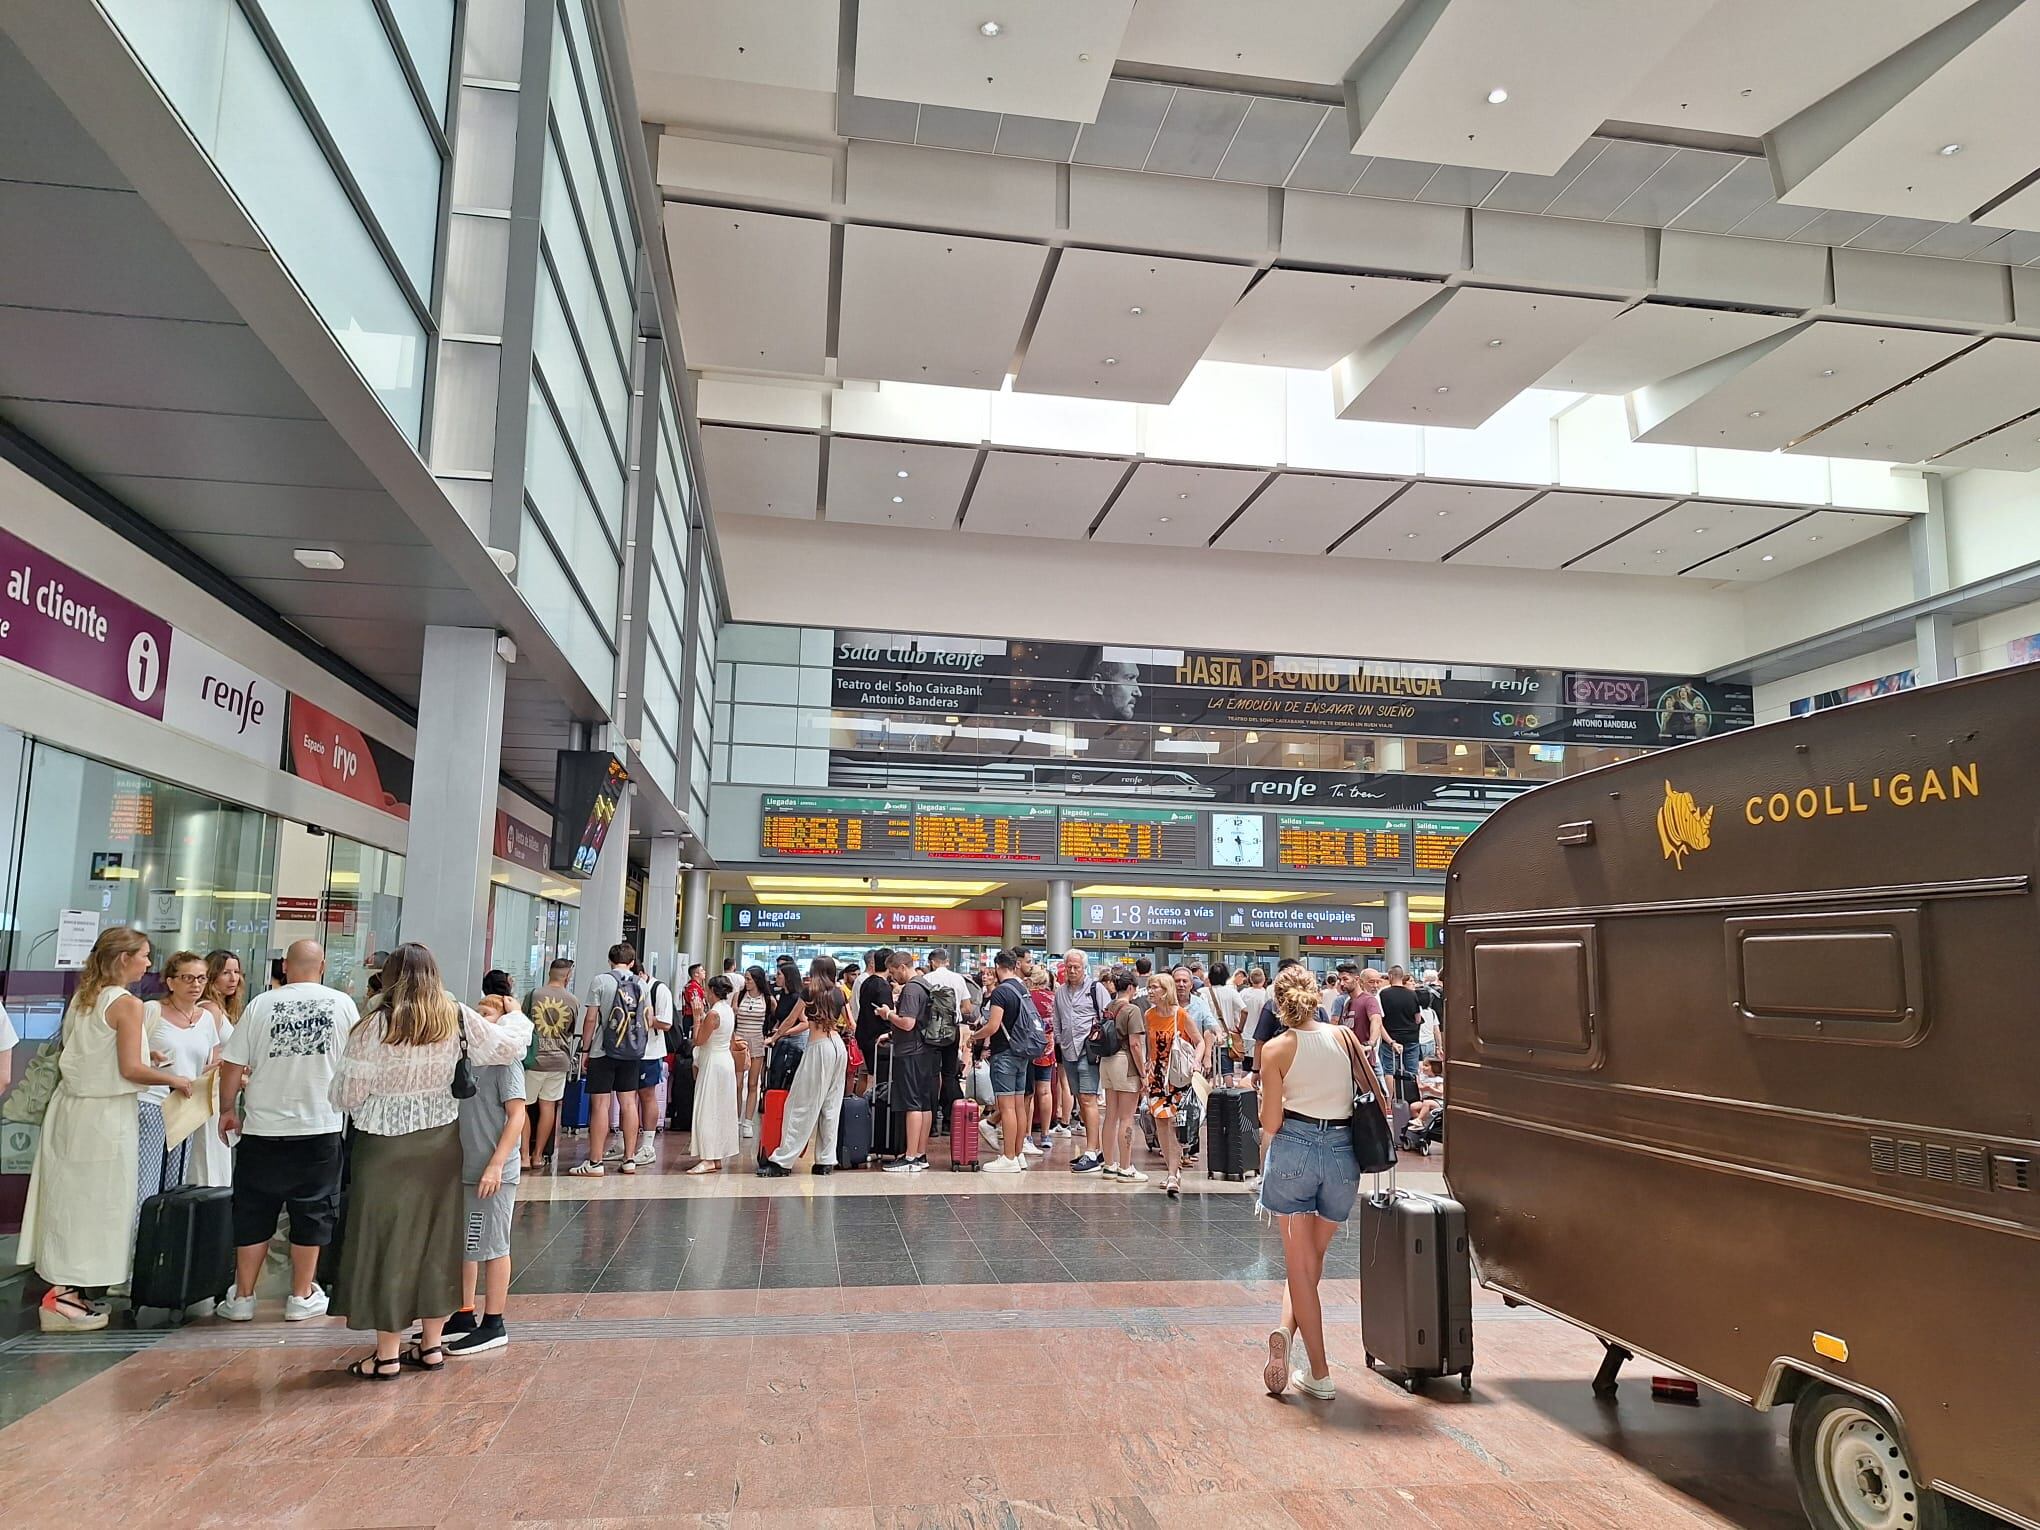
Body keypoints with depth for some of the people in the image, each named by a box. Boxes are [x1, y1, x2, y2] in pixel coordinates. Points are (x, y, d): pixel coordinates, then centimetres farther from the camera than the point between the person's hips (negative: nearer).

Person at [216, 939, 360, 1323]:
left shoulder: (261, 1004, -4)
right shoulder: (342, 1004, -3)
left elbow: (232, 1066, -1)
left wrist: (228, 1108, 13)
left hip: (263, 1130, 0)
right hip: (321, 1126, 0)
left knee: (253, 1213, 13)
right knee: (311, 1213, 10)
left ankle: (242, 1298, 20)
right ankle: (301, 1297, 18)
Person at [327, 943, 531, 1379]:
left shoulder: (376, 1024, -13)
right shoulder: (456, 1018, -3)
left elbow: (348, 1093, -10)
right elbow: (508, 1045, 5)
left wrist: (340, 1097, 14)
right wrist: (517, 1017, 25)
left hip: (387, 1147, -4)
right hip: (441, 1141, 4)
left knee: (387, 1242, 6)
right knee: (437, 1240, 13)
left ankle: (387, 1356, 14)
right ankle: (431, 1345, 24)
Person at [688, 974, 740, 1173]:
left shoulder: (713, 1013, -19)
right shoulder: (729, 1011, 7)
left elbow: (698, 1040, -16)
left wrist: (697, 1017, -11)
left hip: (712, 1063, -9)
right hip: (726, 1061, 9)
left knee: (706, 1111, -6)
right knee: (721, 1111, 12)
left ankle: (708, 1159, -8)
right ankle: (717, 1157, 18)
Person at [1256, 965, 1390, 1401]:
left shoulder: (1276, 1048, -5)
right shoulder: (1344, 1036, 3)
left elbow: (1271, 1122, -7)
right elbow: (1379, 1100, 4)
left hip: (1293, 1150, -2)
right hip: (1342, 1154, 3)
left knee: (1300, 1263, 10)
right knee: (1313, 1257, 20)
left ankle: (1320, 1374, 7)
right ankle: (1288, 1330, 6)